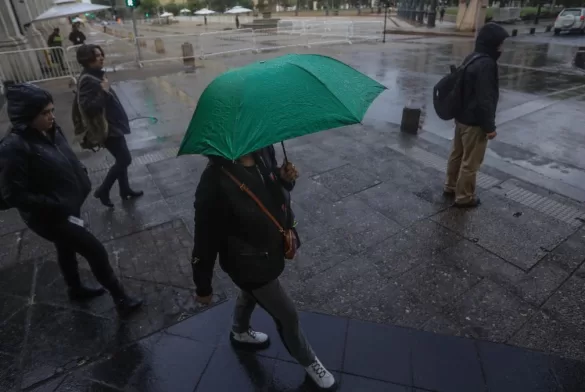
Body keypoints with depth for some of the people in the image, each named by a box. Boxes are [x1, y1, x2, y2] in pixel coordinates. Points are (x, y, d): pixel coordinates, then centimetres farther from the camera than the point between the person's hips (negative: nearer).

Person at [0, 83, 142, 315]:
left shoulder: (50, 132, -4)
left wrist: (82, 181, 1)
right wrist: (56, 207, -24)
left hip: (68, 207, 8)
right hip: (50, 216, -8)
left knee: (67, 249, 27)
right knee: (96, 251, -3)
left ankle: (76, 289, 51)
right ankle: (120, 298, 14)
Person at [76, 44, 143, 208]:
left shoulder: (97, 75, 8)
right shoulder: (87, 80, -22)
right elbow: (88, 108, -29)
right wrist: (104, 92, -29)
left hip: (113, 124, 10)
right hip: (106, 128, -10)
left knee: (122, 160, 17)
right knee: (125, 159, -3)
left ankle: (125, 190, 32)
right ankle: (103, 190, 11)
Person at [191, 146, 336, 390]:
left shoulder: (263, 152, -13)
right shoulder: (215, 181, -34)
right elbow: (205, 240, -24)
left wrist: (286, 179, -16)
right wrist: (203, 286, -11)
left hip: (272, 248, 7)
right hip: (249, 263, -6)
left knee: (251, 293, 33)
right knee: (287, 315, 13)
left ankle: (240, 333, 66)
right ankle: (309, 361, 45)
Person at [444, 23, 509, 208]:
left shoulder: (472, 59, 7)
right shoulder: (486, 64, -22)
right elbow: (485, 99, -23)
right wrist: (489, 126, -17)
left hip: (462, 117, 10)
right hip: (475, 122, -9)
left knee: (457, 154, 19)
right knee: (471, 161, 3)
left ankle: (451, 186, 34)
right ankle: (464, 197, 15)